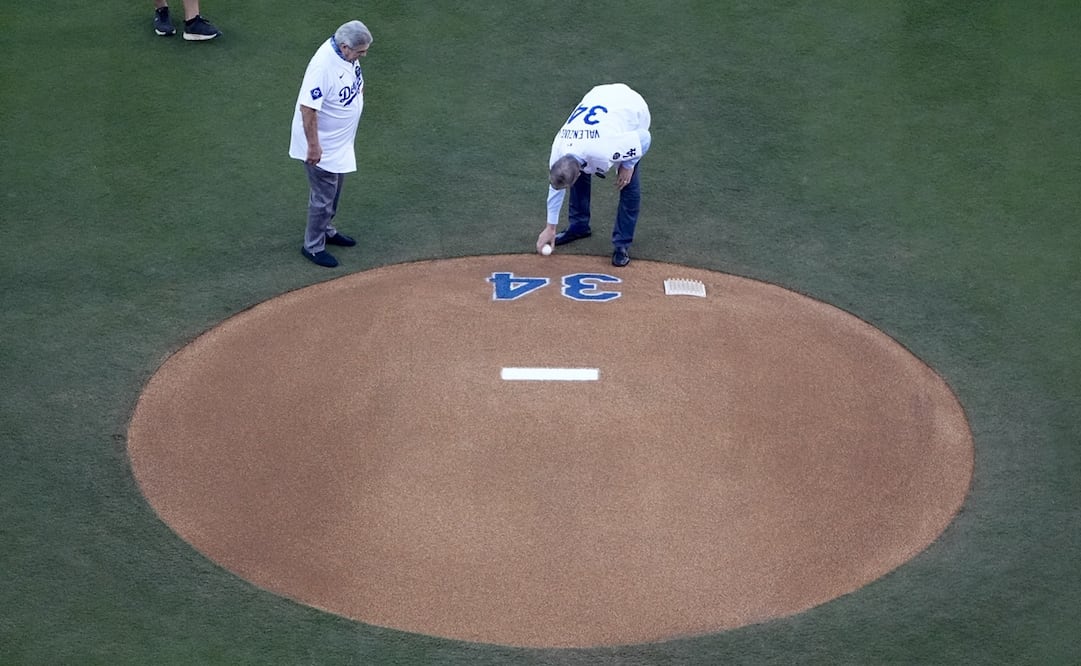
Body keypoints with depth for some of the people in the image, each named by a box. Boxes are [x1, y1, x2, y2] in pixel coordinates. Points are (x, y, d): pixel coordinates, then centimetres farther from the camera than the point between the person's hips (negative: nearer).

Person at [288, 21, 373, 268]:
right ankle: (313, 246, 22)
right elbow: (308, 108, -32)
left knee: (334, 190, 26)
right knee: (323, 196, 5)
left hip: (341, 140, 9)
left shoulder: (347, 53, -9)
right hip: (322, 144, -9)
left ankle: (327, 231, 46)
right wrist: (313, 146, -27)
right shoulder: (323, 66, -35)